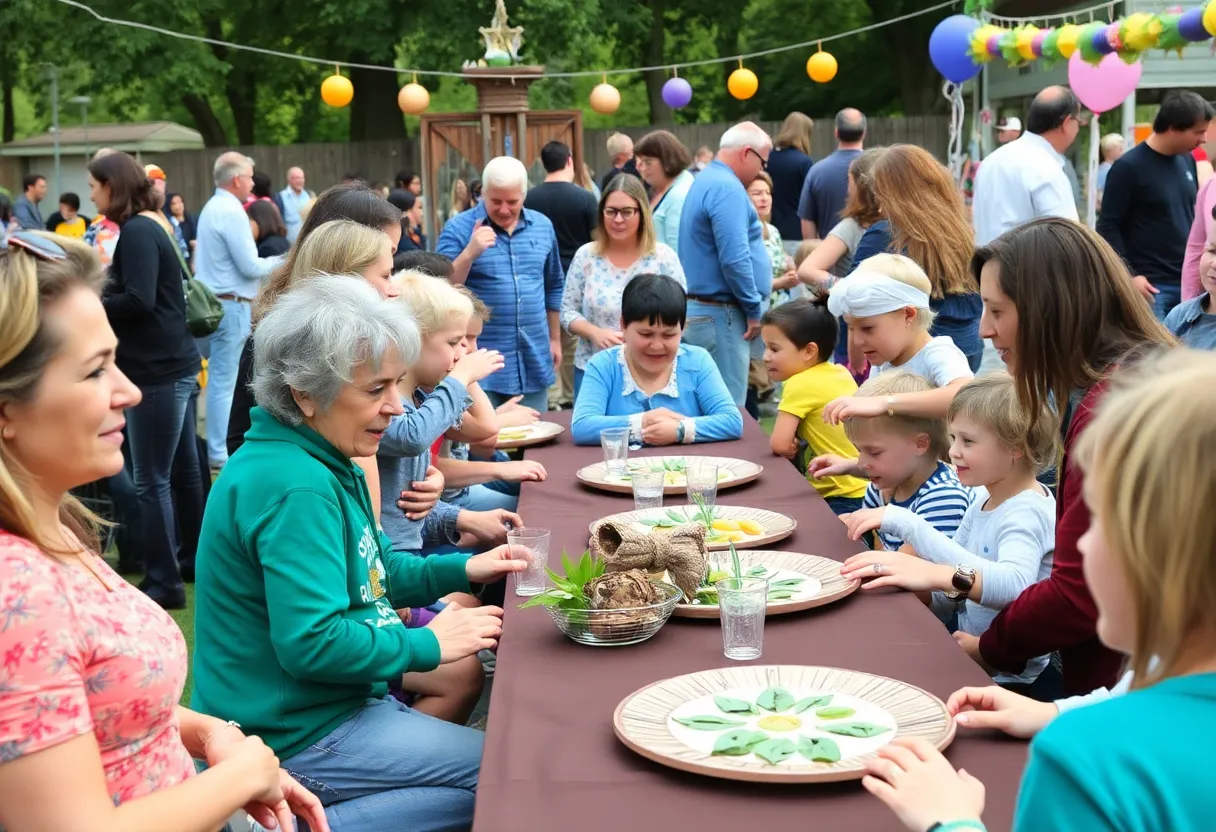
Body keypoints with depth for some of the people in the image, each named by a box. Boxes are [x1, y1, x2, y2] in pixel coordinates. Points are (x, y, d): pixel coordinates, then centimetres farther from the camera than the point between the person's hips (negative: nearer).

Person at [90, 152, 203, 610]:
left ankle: (164, 583, 2)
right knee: (183, 467, 18)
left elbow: (138, 300, -24)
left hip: (159, 369, -10)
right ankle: (191, 557, 31)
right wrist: (94, 298, 3)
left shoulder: (136, 231, -15)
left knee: (150, 481, -4)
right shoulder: (150, 225, 14)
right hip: (172, 364, 10)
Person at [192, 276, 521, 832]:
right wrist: (426, 644, -15)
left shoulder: (320, 462, 8)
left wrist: (461, 570, 7)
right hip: (298, 738, -10)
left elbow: (362, 576, 19)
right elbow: (312, 644, -28)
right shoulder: (296, 487, -24)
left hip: (324, 706, 10)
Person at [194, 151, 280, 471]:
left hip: (214, 300, 10)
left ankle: (216, 445, 20)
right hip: (231, 304, -10)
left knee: (220, 378, 14)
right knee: (223, 381, -5)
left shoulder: (212, 207, 14)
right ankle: (218, 453, -1)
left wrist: (268, 263, 13)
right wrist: (279, 263, -2)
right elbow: (250, 266, -18)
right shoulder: (232, 212, -16)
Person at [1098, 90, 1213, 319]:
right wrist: (1128, 275, -16)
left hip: (1188, 281, 7)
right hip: (1152, 285, -6)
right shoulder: (1129, 167, -9)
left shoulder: (1187, 161, 11)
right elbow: (1108, 227, -10)